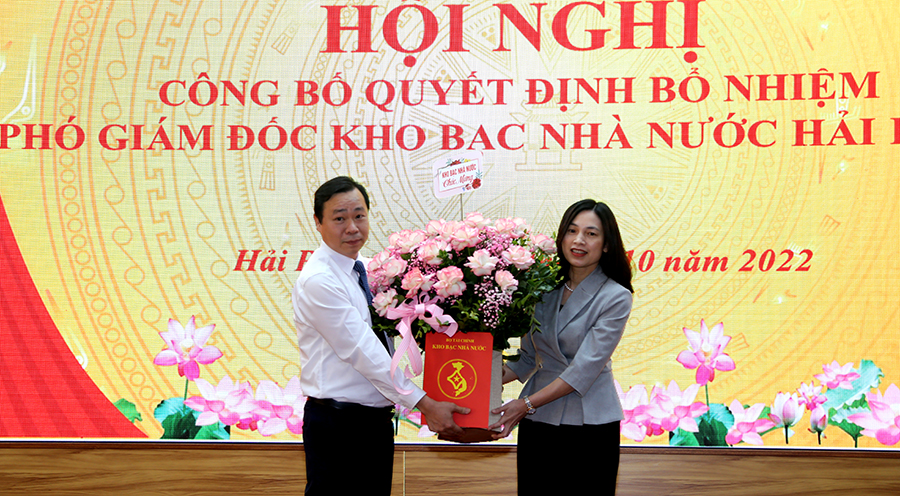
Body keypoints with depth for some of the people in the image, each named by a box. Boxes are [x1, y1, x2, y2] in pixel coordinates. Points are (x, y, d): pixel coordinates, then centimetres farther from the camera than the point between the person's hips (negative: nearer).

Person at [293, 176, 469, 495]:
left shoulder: (364, 270, 10)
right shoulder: (317, 280, -17)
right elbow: (362, 352, -20)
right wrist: (425, 404, -19)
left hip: (377, 419, 8)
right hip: (338, 424, -8)